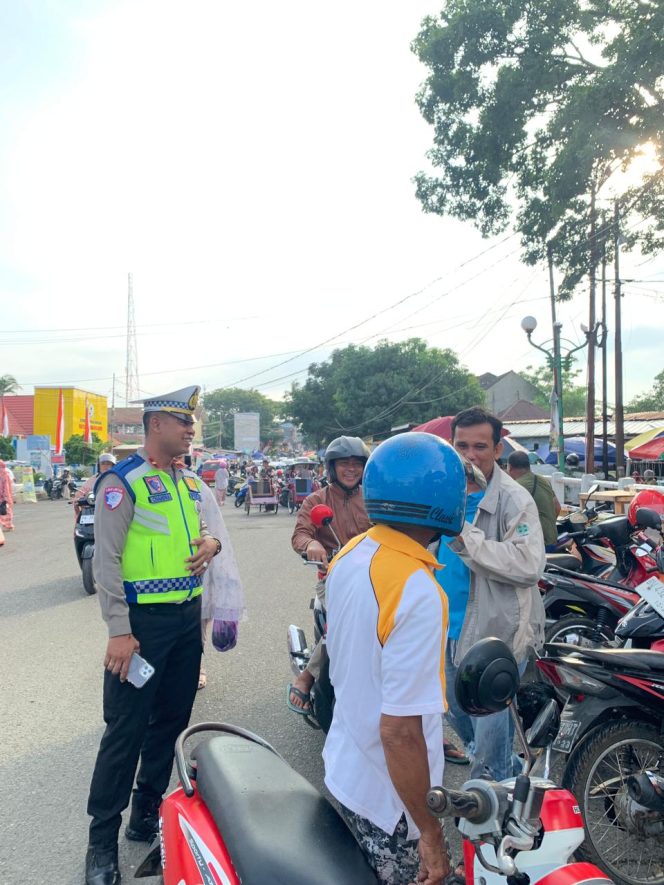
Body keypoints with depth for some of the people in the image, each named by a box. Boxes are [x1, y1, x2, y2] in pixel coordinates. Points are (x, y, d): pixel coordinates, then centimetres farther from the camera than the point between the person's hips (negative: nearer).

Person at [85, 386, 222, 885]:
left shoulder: (191, 483, 11)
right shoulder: (122, 482, -11)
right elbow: (107, 560, -15)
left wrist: (210, 543, -1)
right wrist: (119, 631, -19)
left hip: (188, 615, 7)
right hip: (143, 620, -7)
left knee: (171, 721, 16)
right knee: (126, 730, 1)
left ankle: (147, 812, 34)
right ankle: (103, 839, 17)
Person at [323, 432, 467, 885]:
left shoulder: (349, 555, -6)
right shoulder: (417, 593, -31)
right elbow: (400, 730, -28)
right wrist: (431, 832, -18)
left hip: (342, 771, 7)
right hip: (389, 802, -7)